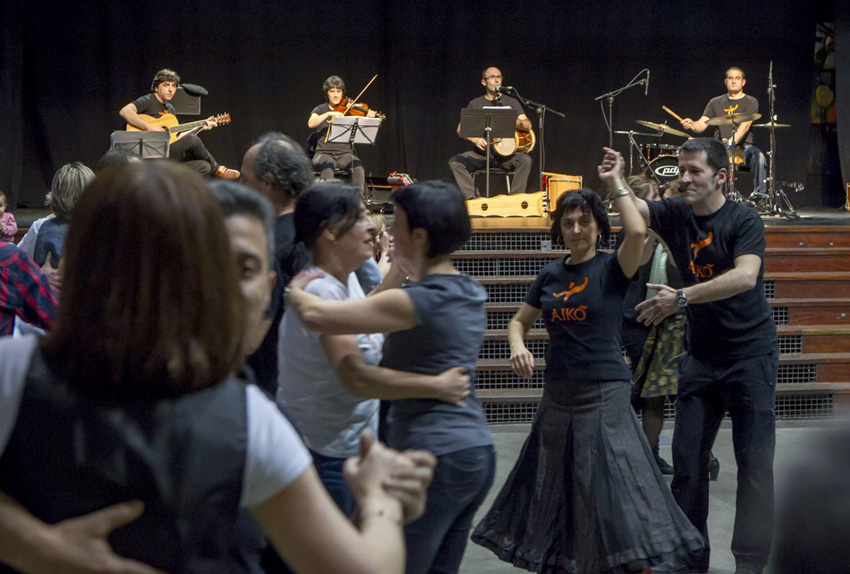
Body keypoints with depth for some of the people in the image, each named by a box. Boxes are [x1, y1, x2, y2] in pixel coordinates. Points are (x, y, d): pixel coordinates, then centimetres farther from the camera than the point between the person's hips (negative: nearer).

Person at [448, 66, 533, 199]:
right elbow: (460, 128, 7)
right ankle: (471, 198, -24)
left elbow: (528, 126, -2)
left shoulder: (511, 102, 9)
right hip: (482, 152, 1)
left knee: (525, 159, -32)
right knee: (455, 161, -24)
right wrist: (474, 138, -14)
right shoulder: (475, 104, 11)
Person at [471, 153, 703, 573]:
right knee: (551, 488, 15)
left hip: (604, 393, -6)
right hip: (558, 393, 6)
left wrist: (615, 183, -14)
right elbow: (519, 321, 17)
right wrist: (518, 347, -5)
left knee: (613, 490, -10)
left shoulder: (612, 268, -6)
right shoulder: (551, 274, 8)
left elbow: (637, 231, -26)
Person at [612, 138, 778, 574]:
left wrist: (681, 298, -36)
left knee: (754, 462, -2)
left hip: (751, 354, -5)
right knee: (688, 458, 7)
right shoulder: (675, 215, 1)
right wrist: (615, 182, -34)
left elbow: (746, 276, -29)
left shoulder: (743, 221, -13)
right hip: (701, 355, 5)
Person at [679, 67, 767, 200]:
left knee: (758, 156, -35)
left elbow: (745, 126, -11)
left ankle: (759, 192, -34)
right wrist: (691, 125, -17)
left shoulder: (750, 102, 5)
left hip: (743, 146, -2)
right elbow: (701, 125, 9)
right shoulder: (715, 102, 16)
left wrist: (732, 141, -29)